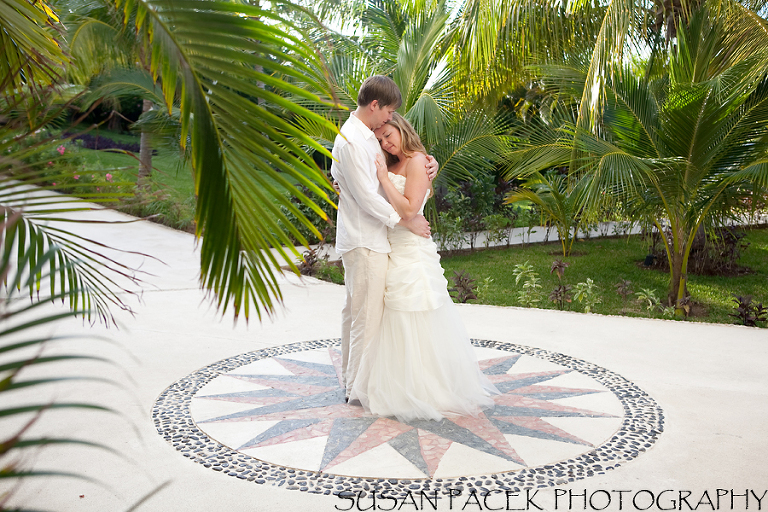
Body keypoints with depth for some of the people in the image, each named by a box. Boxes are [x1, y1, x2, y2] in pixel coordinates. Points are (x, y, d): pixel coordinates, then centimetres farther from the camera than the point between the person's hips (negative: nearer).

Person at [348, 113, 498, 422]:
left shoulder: (417, 161, -11)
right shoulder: (393, 164, 15)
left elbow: (409, 210, -19)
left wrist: (384, 178, -15)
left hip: (412, 254, -8)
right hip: (394, 251, 9)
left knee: (415, 324, -1)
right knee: (396, 323, 13)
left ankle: (425, 392, 12)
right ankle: (402, 386, 25)